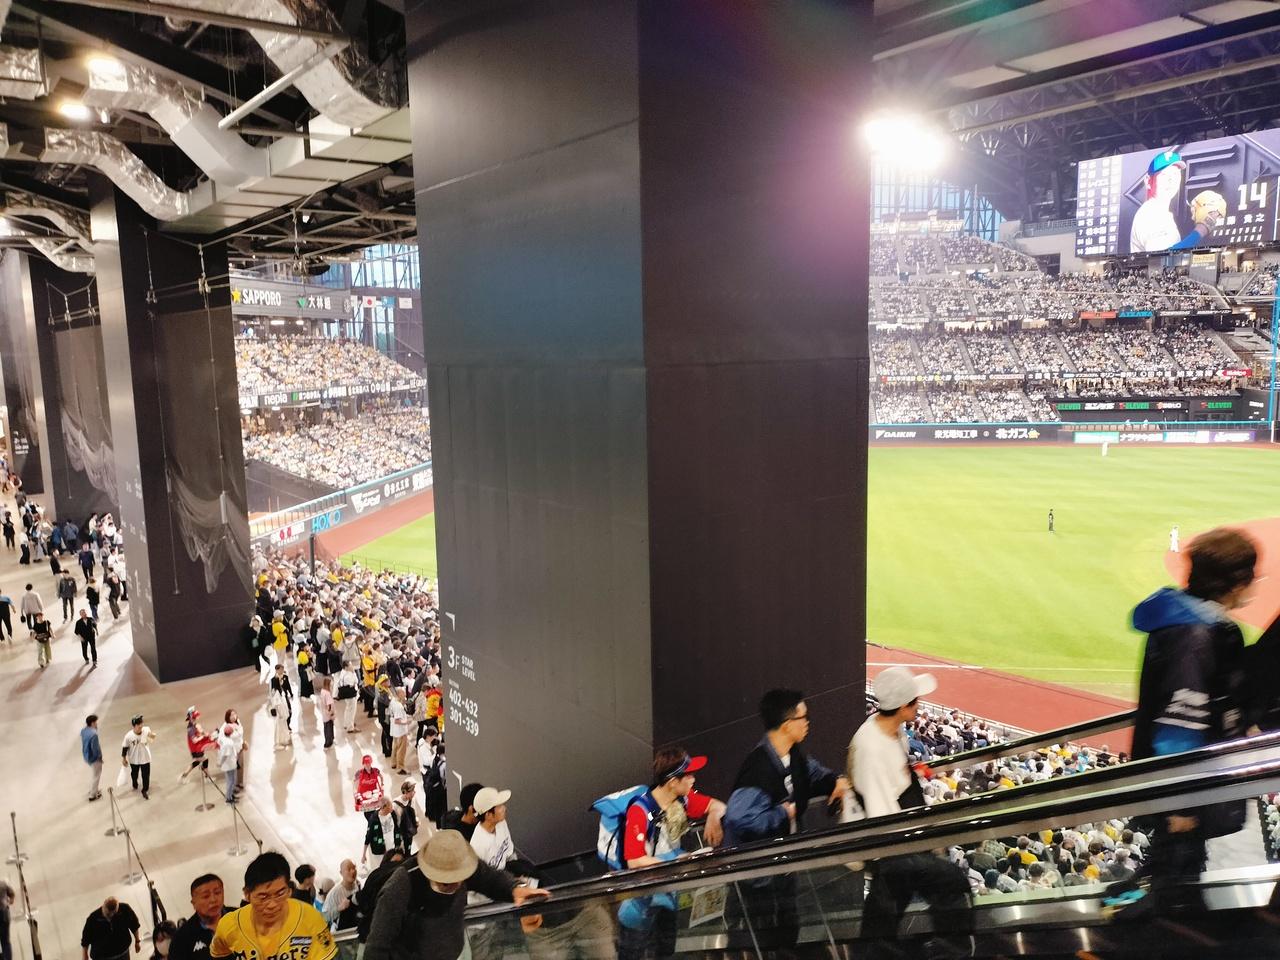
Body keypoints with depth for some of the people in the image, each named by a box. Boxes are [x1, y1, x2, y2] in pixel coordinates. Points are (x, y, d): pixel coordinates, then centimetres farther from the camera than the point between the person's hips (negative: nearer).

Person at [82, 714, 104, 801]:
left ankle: (92, 790, 46)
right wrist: (100, 757, -11)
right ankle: (92, 795, 25)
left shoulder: (83, 731, -6)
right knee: (95, 776, 11)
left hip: (86, 756, 9)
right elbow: (95, 748, -25)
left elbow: (84, 743, 7)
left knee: (92, 774, 29)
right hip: (94, 758, -8)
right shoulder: (93, 734, -33)